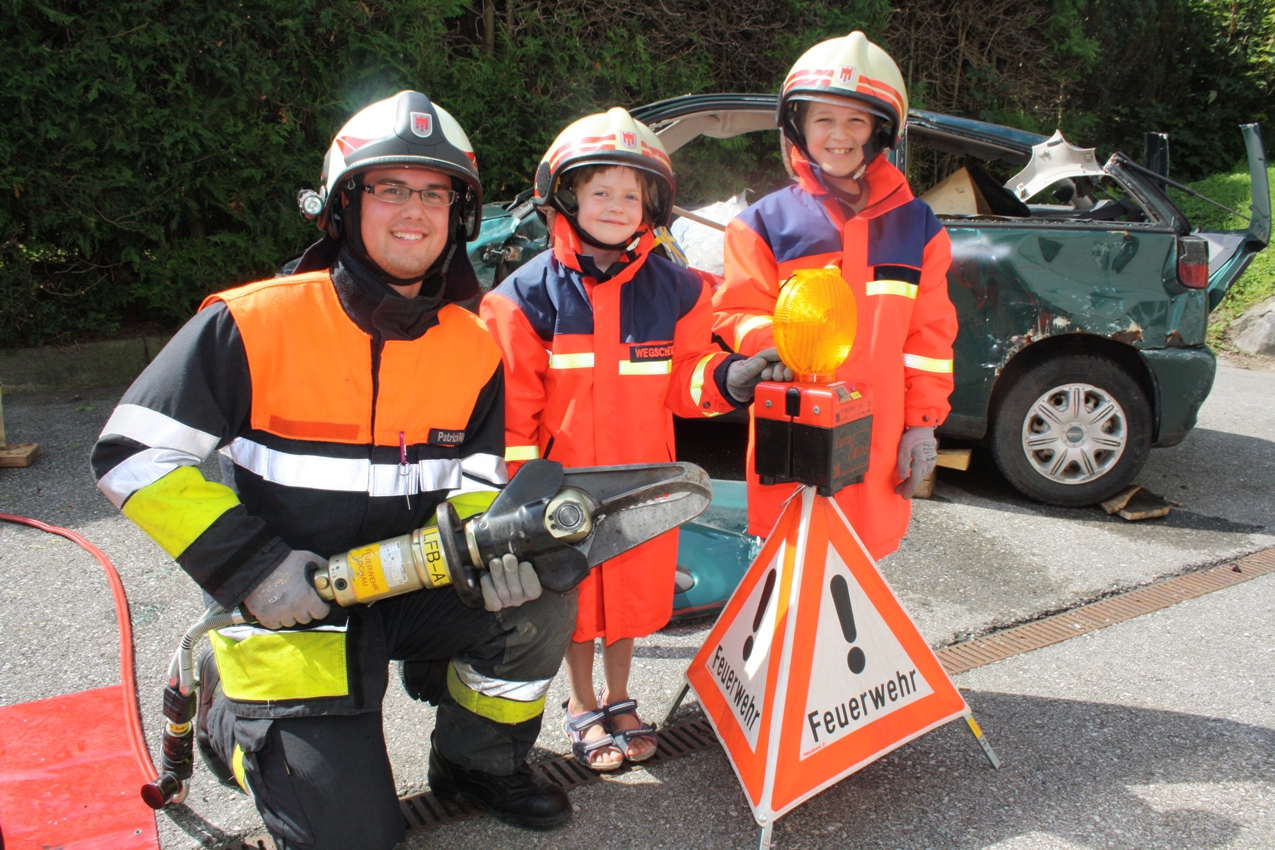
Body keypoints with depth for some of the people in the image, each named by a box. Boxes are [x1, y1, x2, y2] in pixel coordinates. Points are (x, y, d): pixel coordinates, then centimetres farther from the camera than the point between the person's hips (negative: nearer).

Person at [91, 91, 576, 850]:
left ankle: (479, 760, 10)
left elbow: (475, 478, 5)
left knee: (538, 607, -21)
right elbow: (134, 455, -12)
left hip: (413, 586, 4)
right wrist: (251, 564, -19)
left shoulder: (474, 347, -1)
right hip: (292, 610, -4)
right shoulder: (255, 324, -14)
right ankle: (230, 708, 24)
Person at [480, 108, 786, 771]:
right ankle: (583, 707, 33)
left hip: (641, 482, 2)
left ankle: (619, 701, 37)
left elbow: (684, 380, 3)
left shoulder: (674, 290, 1)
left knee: (632, 593, 15)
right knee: (575, 598, 11)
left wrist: (728, 378, -18)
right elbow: (512, 404, -7)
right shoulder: (528, 295, -6)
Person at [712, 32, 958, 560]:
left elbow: (930, 333, 10)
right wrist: (775, 348, -19)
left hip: (876, 442, 2)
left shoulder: (915, 225, 12)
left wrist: (923, 422, 4)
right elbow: (738, 312, 2)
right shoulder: (767, 221, 5)